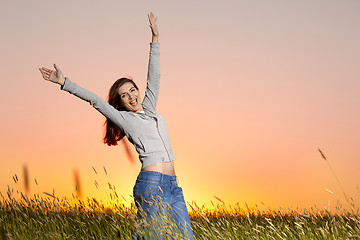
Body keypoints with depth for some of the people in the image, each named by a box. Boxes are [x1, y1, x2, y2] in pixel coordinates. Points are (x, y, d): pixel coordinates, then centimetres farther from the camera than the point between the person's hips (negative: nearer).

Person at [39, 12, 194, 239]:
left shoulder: (149, 109, 20)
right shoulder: (123, 118, 5)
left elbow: (154, 78, 19)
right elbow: (95, 100, 1)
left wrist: (155, 39, 17)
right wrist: (64, 82, -3)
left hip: (173, 185, 7)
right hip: (152, 184, -7)